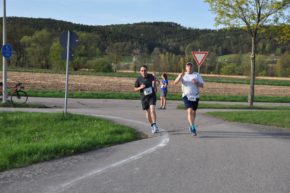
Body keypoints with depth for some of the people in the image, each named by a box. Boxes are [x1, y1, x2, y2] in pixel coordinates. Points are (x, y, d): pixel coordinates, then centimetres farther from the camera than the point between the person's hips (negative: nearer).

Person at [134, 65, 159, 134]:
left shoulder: (150, 76, -6)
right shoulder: (138, 79, -8)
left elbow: (154, 79, 18)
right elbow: (135, 89, -1)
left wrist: (155, 86, 6)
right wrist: (140, 87, -19)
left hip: (152, 96, -1)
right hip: (144, 98, 1)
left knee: (152, 110, -19)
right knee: (147, 112, 10)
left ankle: (154, 125, -18)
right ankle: (152, 126, 28)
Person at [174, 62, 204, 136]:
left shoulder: (197, 75, 4)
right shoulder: (183, 75, 3)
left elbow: (202, 85, -1)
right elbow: (175, 82, -11)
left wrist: (196, 82, -20)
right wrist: (180, 76, -26)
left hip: (195, 96, 2)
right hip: (186, 96, -2)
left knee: (194, 111, 14)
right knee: (189, 111, -19)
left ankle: (191, 125, 37)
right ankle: (193, 128, -20)